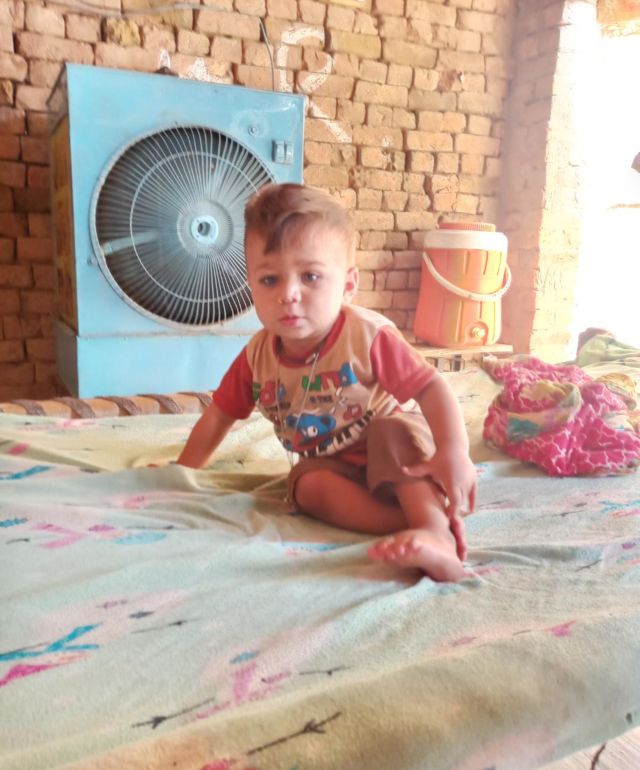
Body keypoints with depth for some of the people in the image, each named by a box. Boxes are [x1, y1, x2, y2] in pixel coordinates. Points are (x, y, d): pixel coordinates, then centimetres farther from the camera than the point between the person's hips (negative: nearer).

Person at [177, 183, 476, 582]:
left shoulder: (367, 336, -23)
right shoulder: (257, 358, -10)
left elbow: (432, 388, -26)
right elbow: (218, 417, 3)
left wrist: (455, 453, -40)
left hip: (391, 459, -3)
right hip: (327, 465, 3)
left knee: (396, 429, -34)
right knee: (310, 488, -29)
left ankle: (438, 537, -48)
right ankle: (420, 529, -39)